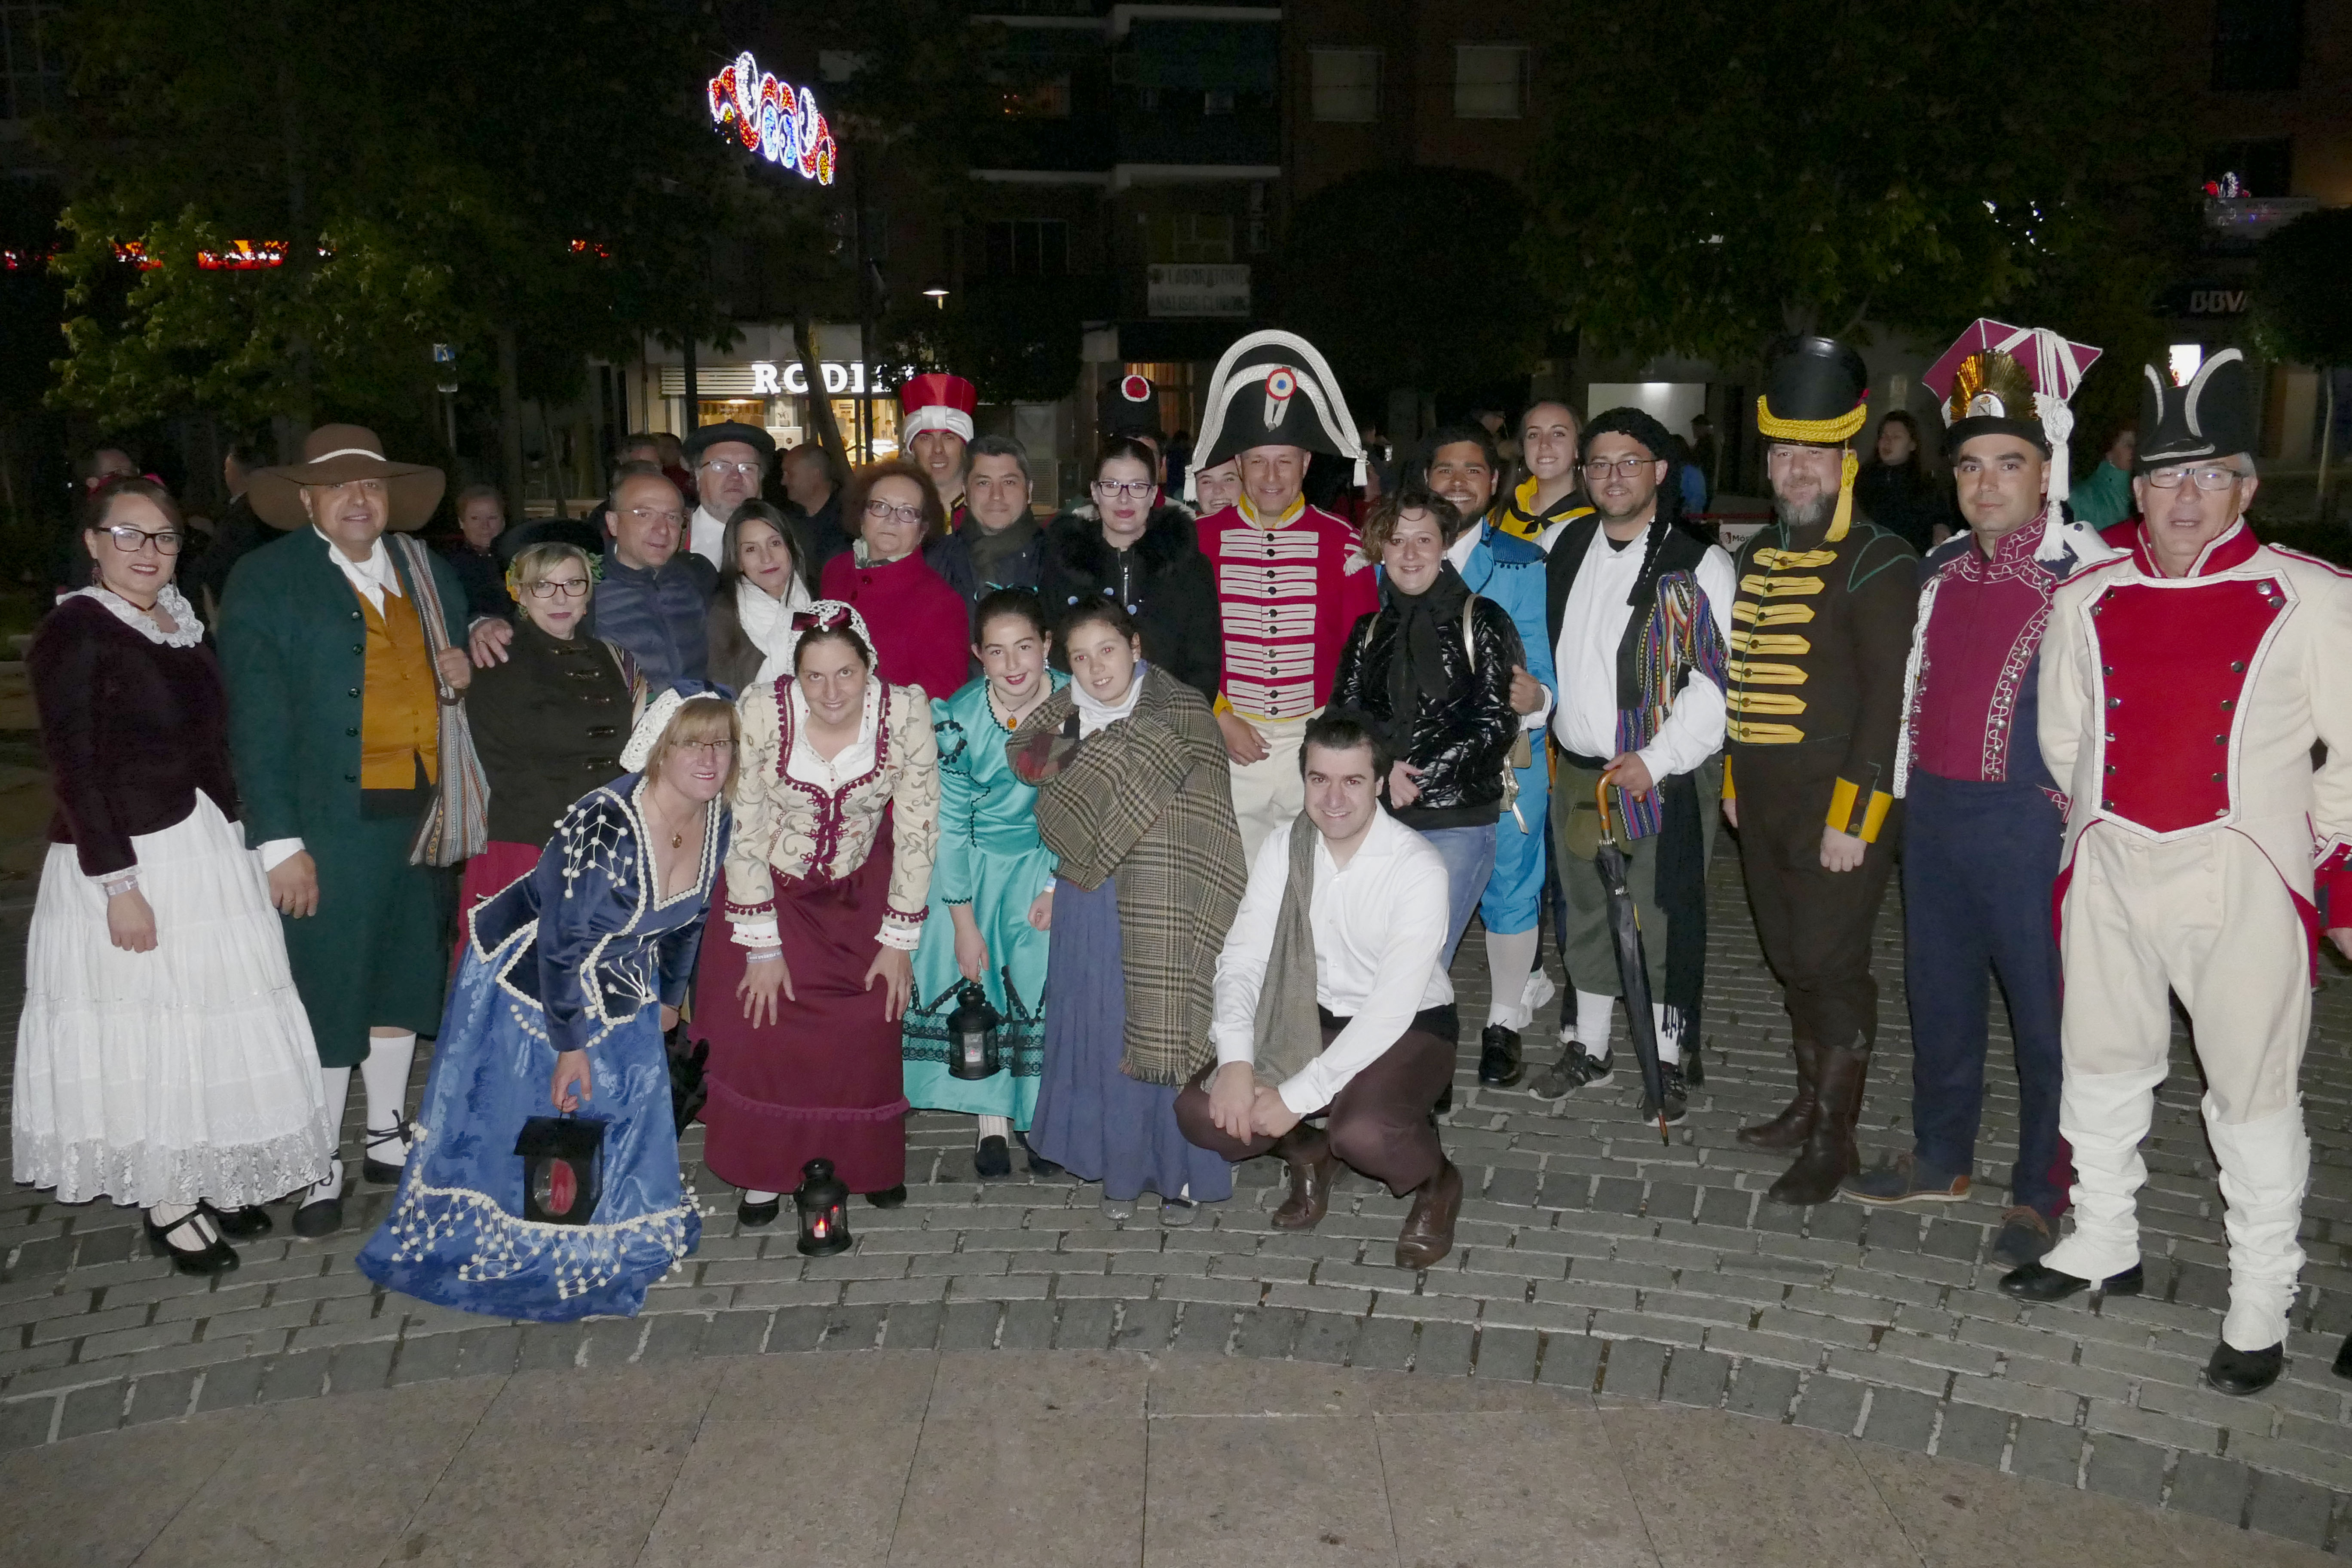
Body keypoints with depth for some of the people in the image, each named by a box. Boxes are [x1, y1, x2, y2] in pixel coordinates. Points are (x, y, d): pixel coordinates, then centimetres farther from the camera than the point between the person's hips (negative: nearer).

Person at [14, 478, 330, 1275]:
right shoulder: (74, 631, -11)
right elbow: (75, 766, -15)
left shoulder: (182, 623, 10)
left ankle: (207, 1179, 28)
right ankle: (166, 1206, 17)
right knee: (144, 1028, 4)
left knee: (212, 1020, 14)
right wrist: (118, 884, -19)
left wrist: (235, 843, 10)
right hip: (126, 855, -7)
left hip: (210, 849, 7)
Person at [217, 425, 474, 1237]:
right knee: (325, 991, 0)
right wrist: (280, 841, -15)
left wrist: (462, 673, -1)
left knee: (403, 974, 15)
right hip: (328, 824, -5)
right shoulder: (264, 581, -3)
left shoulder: (426, 571, 13)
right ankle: (320, 1168, 14)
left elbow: (452, 666, 25)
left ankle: (388, 1135, 31)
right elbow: (256, 722, -9)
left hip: (423, 813, 5)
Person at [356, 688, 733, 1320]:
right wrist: (570, 1042, -20)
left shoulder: (715, 820, -12)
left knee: (633, 1112, 11)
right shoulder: (605, 823, -34)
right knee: (501, 1120, 6)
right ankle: (466, 1245, 29)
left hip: (619, 987, 6)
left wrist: (669, 998, 18)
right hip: (529, 976, -6)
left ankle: (615, 1236, 35)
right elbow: (560, 940, -26)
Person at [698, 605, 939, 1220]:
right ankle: (766, 1170, 13)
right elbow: (743, 833, -16)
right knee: (758, 1023, -8)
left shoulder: (906, 714, -22)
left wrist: (900, 940, -9)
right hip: (771, 885, 0)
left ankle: (869, 1162, 19)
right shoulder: (759, 714, -25)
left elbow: (917, 833, -13)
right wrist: (763, 946, -13)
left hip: (860, 888, 1)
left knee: (870, 1024, -5)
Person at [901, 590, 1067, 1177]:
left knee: (1047, 976, -12)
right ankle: (992, 1117, 1)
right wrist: (964, 923, -11)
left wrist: (1059, 887, -12)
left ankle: (1040, 1114, 3)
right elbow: (948, 824, -12)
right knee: (971, 975, -10)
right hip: (973, 864, 0)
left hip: (1049, 861, 0)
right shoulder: (957, 720, -18)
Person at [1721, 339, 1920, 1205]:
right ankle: (1811, 1102, 31)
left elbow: (1890, 700, -17)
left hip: (1839, 803, -7)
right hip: (1765, 803, 8)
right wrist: (1736, 778, 18)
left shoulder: (1879, 565, -12)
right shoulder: (1757, 555, 12)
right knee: (1792, 959, 16)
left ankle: (1834, 1140, 9)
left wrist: (1852, 815, -20)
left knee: (1830, 964, -3)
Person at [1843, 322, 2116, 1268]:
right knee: (1938, 993, 18)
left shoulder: (2089, 578, -13)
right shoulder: (1942, 572, 9)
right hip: (1933, 809, 7)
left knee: (2044, 1012, 4)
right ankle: (1941, 1160, 35)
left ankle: (2041, 1196, 20)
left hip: (2030, 822, -7)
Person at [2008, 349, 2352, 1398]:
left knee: (2252, 1091, 5)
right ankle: (2105, 1243, 36)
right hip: (2110, 873, 4)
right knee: (2101, 1067, 16)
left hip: (2244, 883, -4)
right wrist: (2108, 825, 15)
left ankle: (2262, 1304, 20)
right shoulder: (2087, 602, 6)